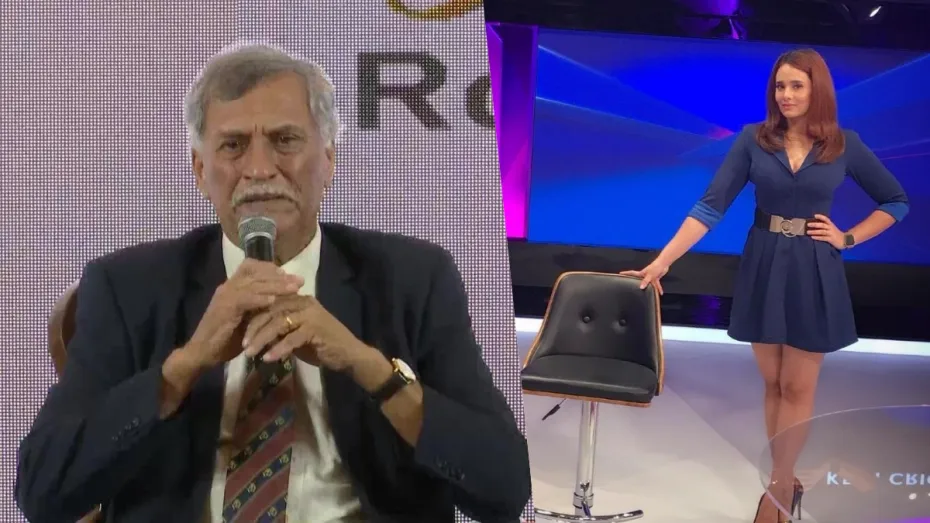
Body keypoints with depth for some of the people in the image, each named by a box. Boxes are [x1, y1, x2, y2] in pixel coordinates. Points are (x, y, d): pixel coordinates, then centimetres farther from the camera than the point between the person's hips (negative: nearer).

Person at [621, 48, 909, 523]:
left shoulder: (845, 145, -5)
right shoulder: (753, 139, -5)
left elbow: (896, 202, 8)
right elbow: (711, 206, -11)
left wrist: (848, 239, -5)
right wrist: (662, 261, -20)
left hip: (814, 273, -1)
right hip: (763, 268, 1)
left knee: (797, 387, 4)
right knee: (773, 384, 12)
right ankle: (786, 482, 26)